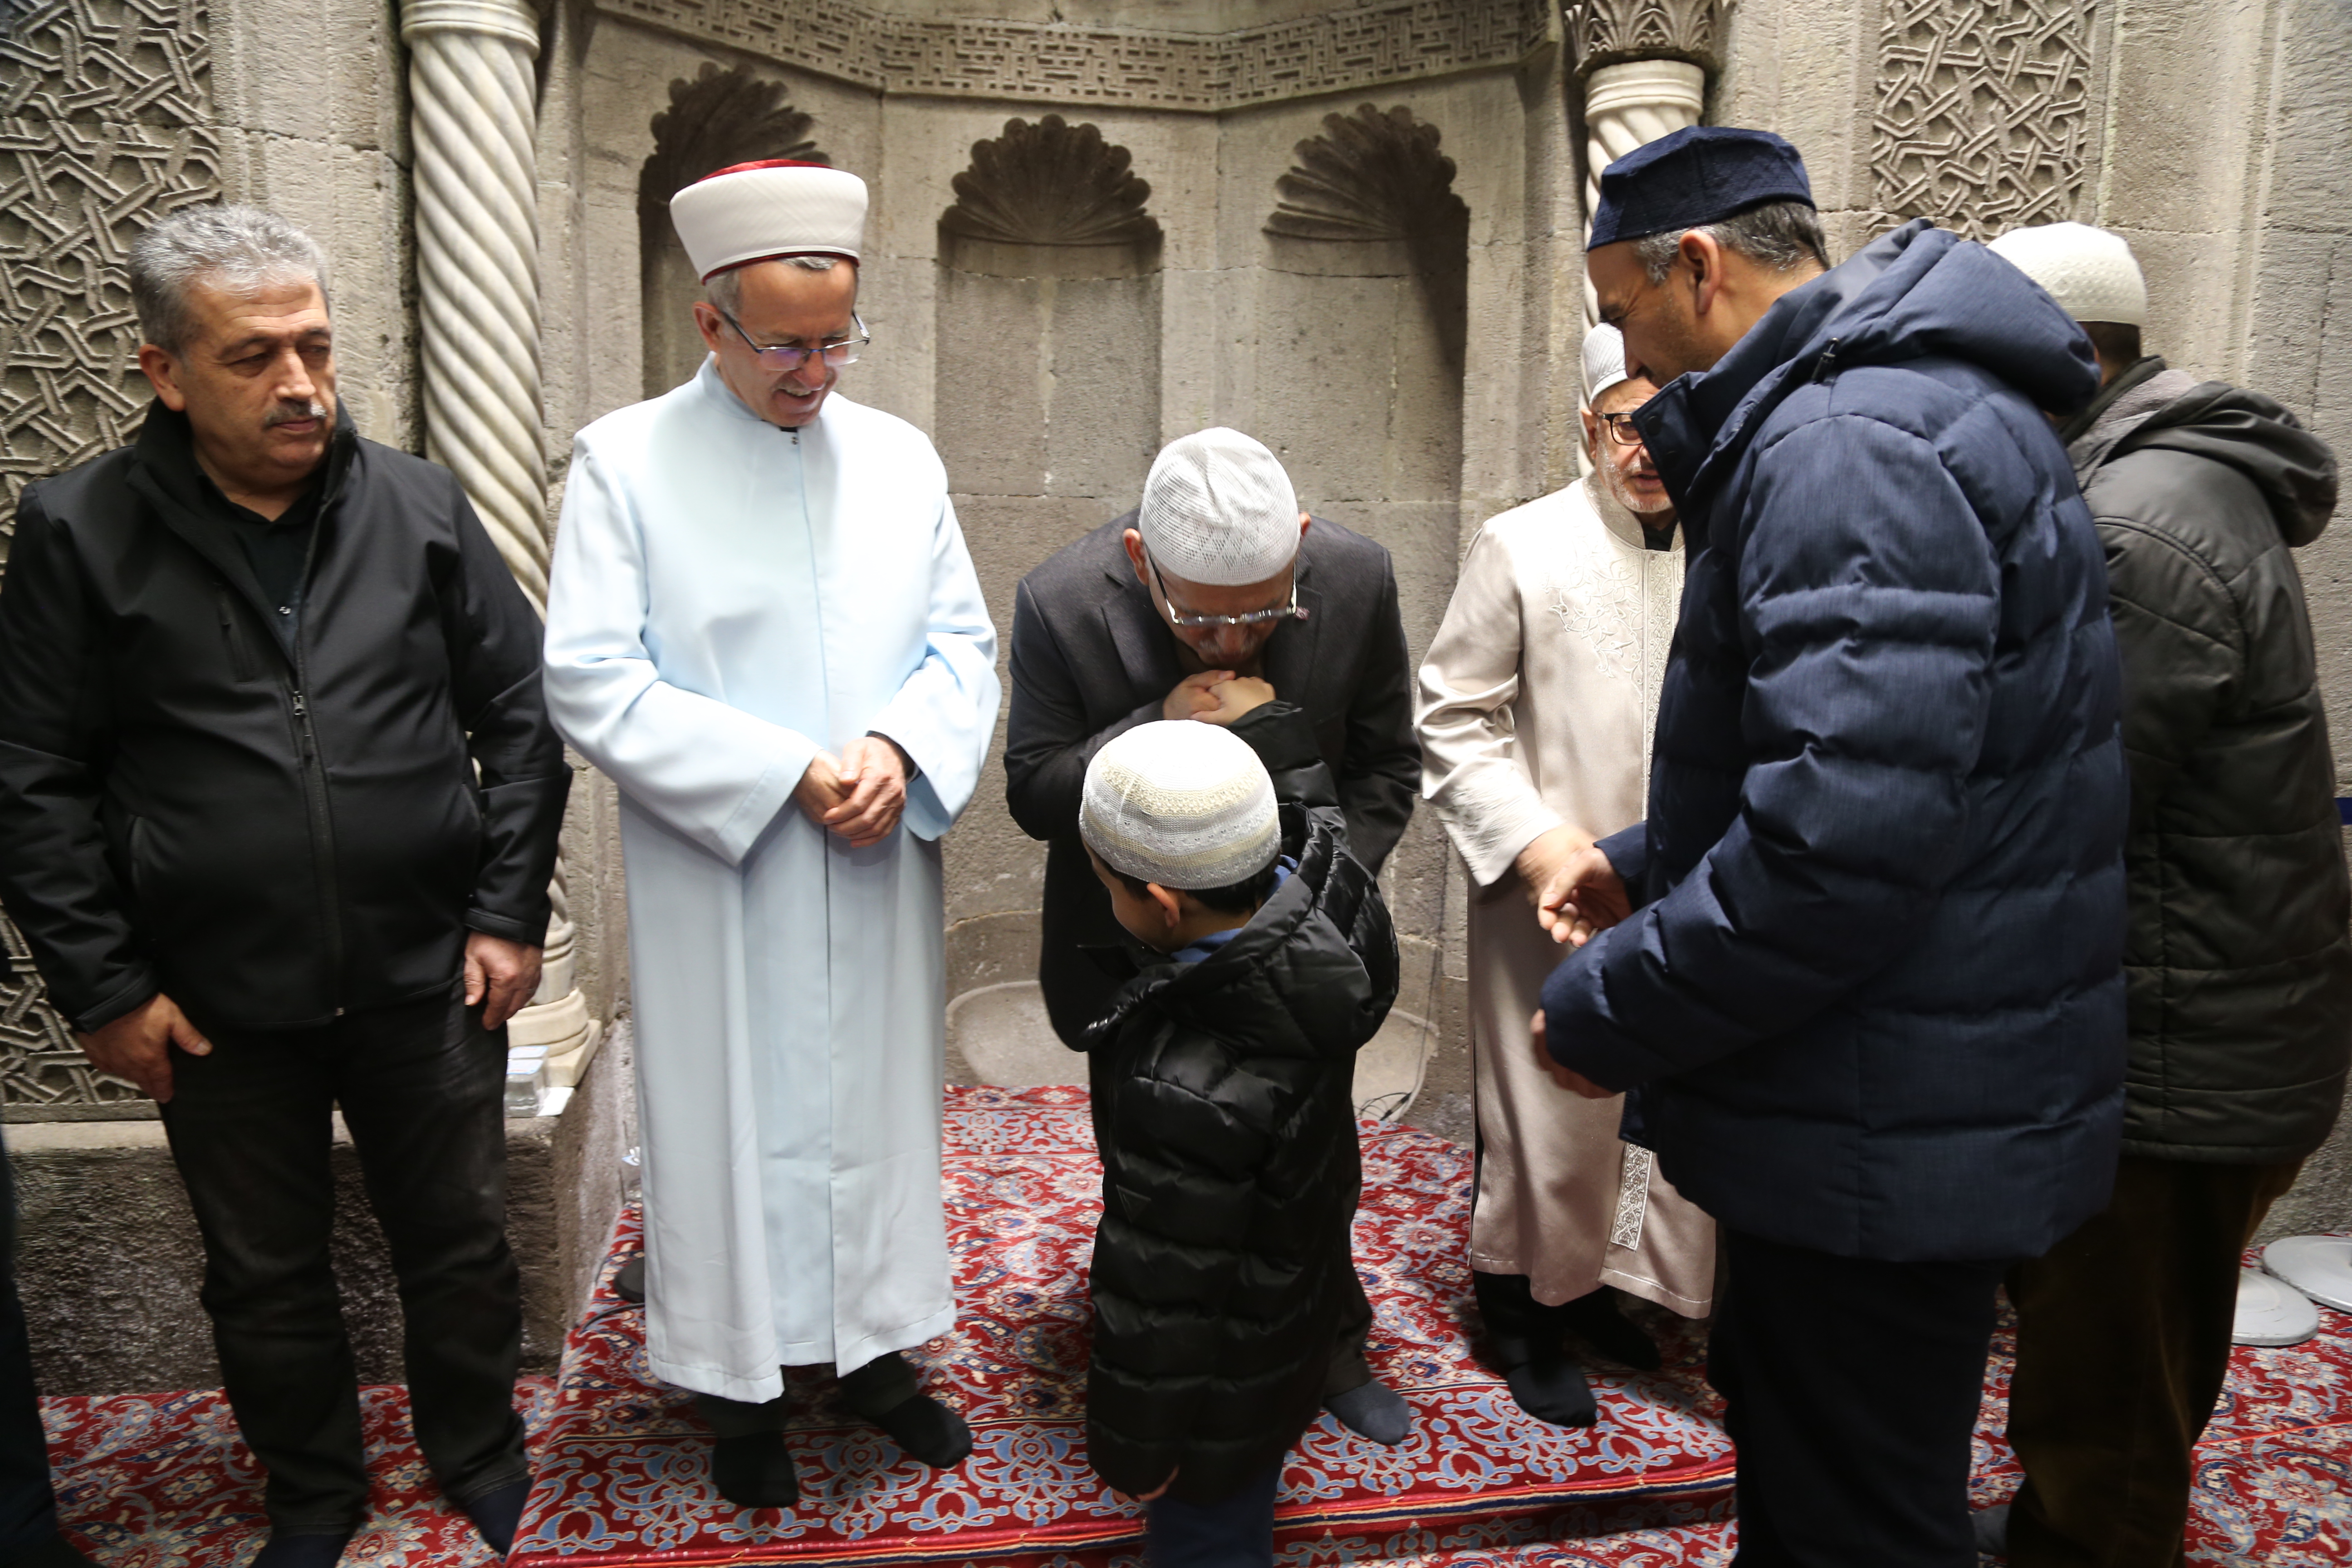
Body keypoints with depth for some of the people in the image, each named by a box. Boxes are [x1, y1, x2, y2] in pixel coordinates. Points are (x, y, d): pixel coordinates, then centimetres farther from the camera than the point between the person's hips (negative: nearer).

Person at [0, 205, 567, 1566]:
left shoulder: (422, 508, -2)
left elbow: (520, 714, 1)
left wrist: (510, 915, -3)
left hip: (428, 981, 1)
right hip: (219, 1006, 0)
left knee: (462, 1243, 14)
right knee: (266, 1274, 17)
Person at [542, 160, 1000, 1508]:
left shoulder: (903, 457, 6)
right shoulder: (624, 462, -5)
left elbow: (964, 642, 7)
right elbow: (592, 679, -11)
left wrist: (900, 750, -14)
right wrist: (788, 774, -17)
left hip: (880, 876, 4)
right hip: (720, 882, -3)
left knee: (880, 1104, 14)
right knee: (736, 1123, 8)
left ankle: (874, 1346, 33)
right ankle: (743, 1380, 28)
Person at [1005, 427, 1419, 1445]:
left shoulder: (1358, 581, -18)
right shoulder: (1060, 604, -23)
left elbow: (1385, 765, -5)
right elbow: (1034, 796, -18)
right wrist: (1162, 729, -34)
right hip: (1136, 952, -1)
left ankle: (1329, 1348, 44)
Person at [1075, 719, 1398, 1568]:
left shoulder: (1183, 1096, -42)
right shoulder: (1324, 903, -23)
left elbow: (1157, 1298, -27)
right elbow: (1309, 798, 3)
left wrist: (1134, 1444, -12)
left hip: (1229, 1391, -7)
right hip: (1302, 1300, 7)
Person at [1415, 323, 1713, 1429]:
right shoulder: (1524, 546, -6)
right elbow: (1453, 721, -6)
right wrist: (1536, 840, -15)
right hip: (1552, 897, -4)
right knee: (1548, 1118, 7)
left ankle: (1595, 1284, 40)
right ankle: (1521, 1309, 31)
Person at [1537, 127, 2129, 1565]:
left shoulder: (1848, 451, -22)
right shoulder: (1898, 408, 13)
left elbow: (1841, 841, -31)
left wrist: (1606, 1014, -18)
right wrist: (1646, 867, 12)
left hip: (1888, 1155, -10)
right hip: (1896, 1123, 10)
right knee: (1786, 1436, 26)